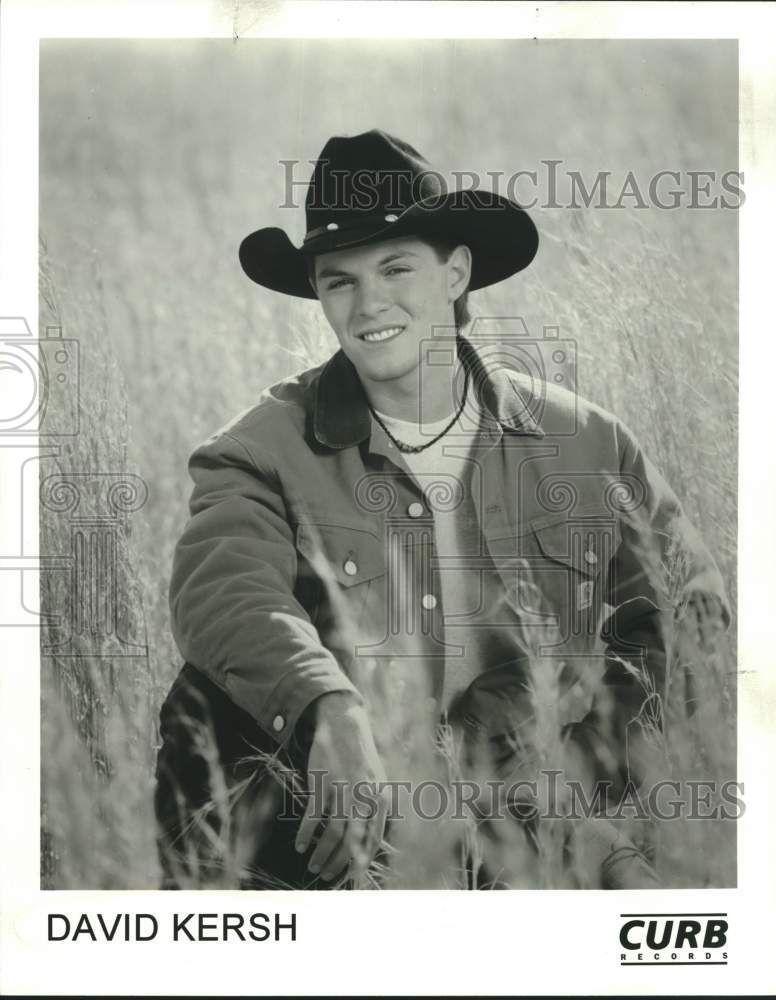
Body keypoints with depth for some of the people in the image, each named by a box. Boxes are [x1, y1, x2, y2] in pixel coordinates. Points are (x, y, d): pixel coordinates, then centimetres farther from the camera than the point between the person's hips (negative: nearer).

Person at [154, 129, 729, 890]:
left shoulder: (587, 444, 8)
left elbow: (688, 619, 13)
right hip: (342, 843, 0)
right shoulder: (264, 452, 1)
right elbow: (225, 591, -17)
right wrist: (332, 714, -35)